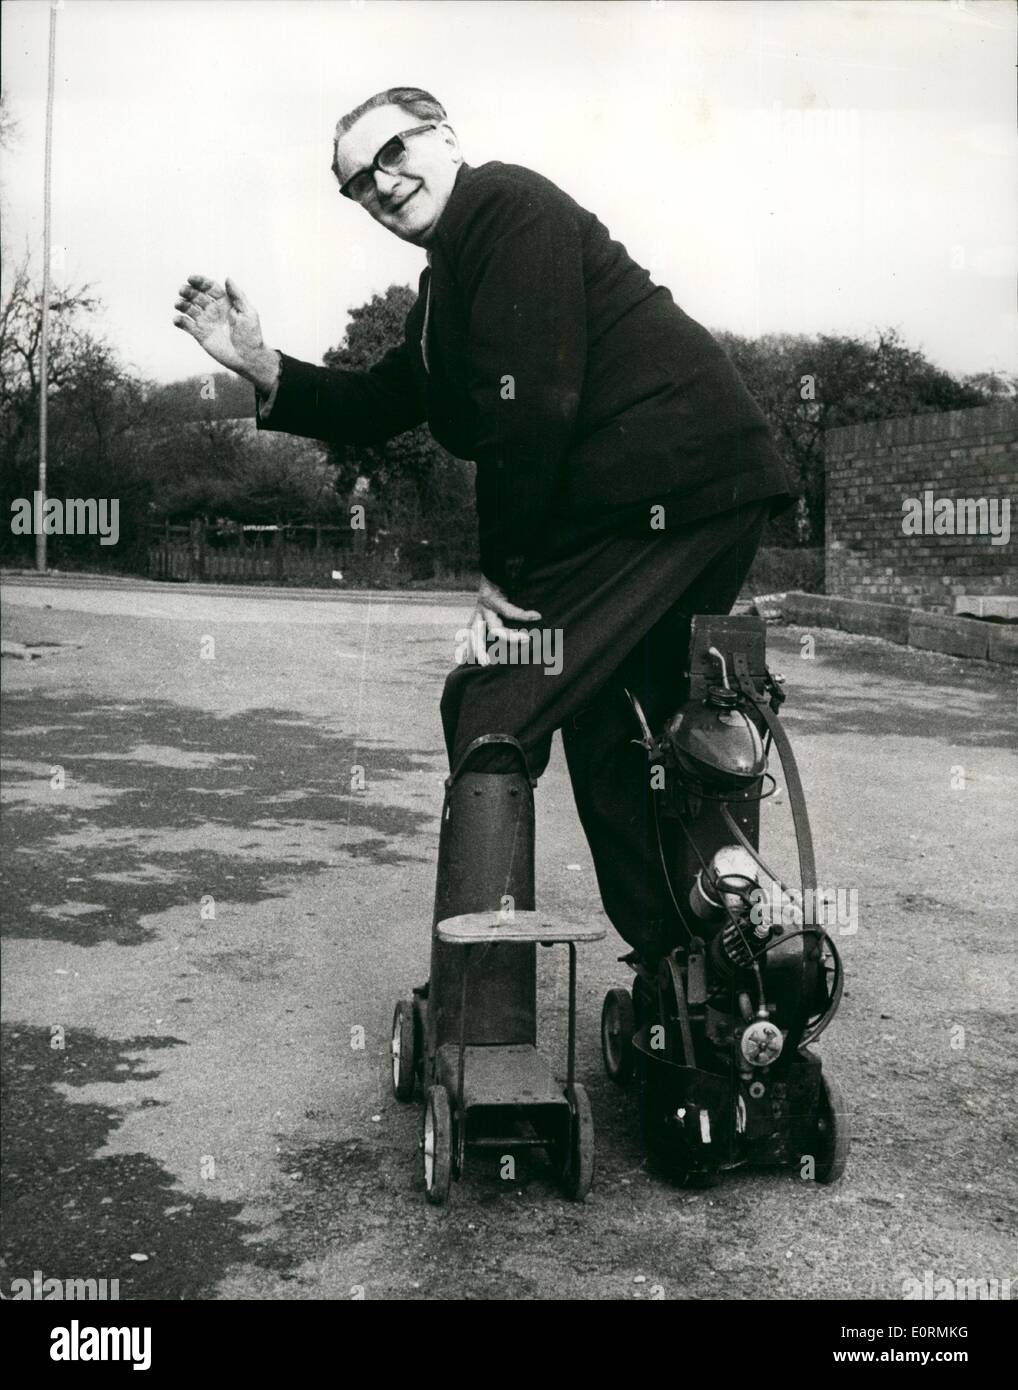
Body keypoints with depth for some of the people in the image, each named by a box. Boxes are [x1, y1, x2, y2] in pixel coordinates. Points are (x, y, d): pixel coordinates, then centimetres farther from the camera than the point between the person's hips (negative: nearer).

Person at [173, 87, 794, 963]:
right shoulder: (448, 284, 23)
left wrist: (506, 569, -13)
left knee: (491, 720, -8)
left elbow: (529, 399, -17)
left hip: (667, 490, -11)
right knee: (611, 742, 19)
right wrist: (263, 369, 10)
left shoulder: (505, 204, -8)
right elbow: (380, 406, 23)